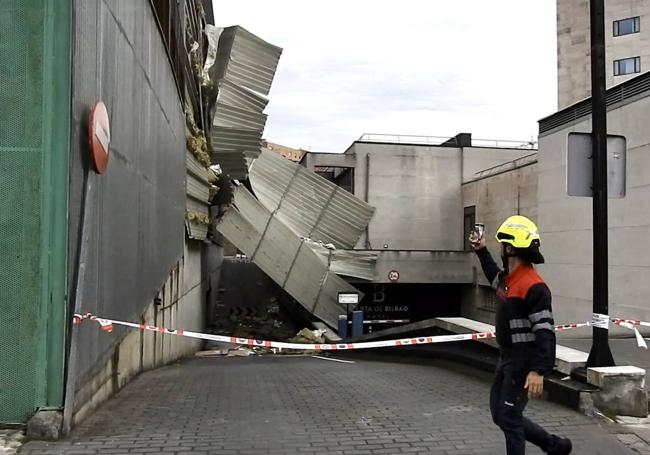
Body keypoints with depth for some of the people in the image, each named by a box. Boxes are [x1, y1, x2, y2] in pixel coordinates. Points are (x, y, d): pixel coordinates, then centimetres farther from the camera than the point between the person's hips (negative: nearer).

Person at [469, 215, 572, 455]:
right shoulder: (508, 278, 6)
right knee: (500, 414, 17)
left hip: (523, 364, -10)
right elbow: (495, 278, 33)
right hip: (507, 360, 10)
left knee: (509, 418, -2)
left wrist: (538, 371, -31)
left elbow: (545, 332, -26)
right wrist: (482, 252, 34)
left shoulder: (533, 286, -22)